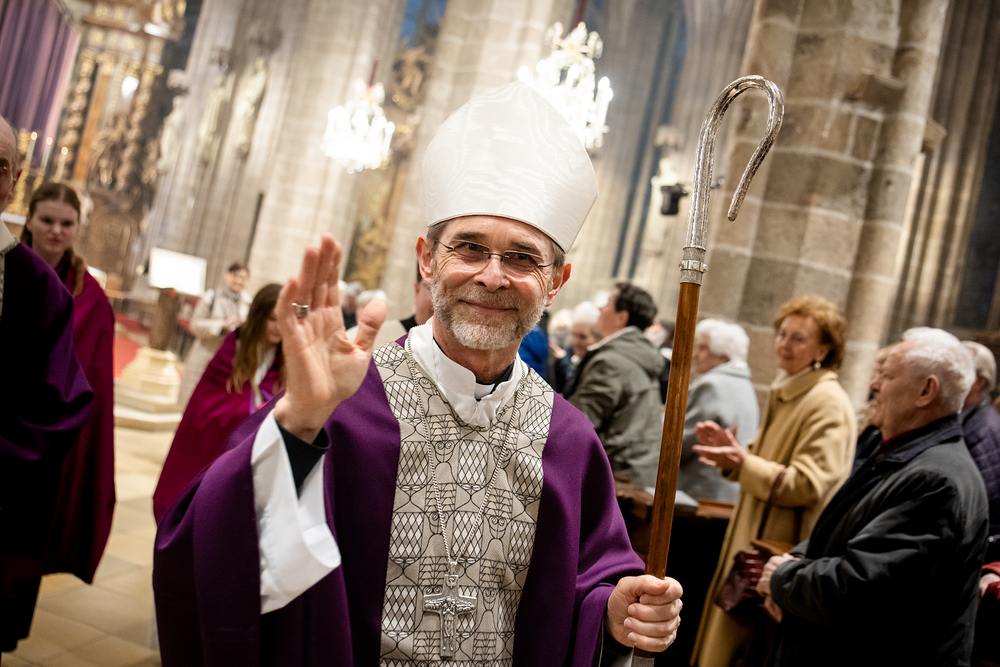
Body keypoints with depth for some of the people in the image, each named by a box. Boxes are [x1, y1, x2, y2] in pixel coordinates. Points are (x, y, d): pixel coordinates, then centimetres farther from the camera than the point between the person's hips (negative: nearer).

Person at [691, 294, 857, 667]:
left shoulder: (829, 404, -15)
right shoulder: (786, 392, 15)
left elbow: (807, 485, -22)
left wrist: (743, 462, -31)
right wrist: (731, 449, 5)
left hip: (780, 552, -9)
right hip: (752, 538, 9)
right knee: (721, 636, 14)